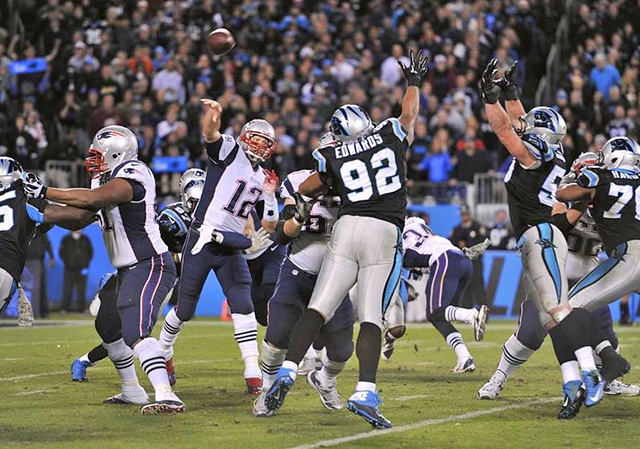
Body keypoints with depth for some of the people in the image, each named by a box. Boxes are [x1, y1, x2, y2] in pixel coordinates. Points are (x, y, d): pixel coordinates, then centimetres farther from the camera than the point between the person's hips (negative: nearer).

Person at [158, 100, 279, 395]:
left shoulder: (261, 178, 13)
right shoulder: (228, 151, -3)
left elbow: (269, 227, 15)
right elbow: (210, 133, -27)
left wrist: (269, 197, -1)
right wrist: (212, 115, -49)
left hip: (231, 248, 4)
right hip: (201, 242, -4)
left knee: (243, 305, -11)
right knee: (185, 310, 7)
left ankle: (253, 375, -12)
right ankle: (163, 354, 34)